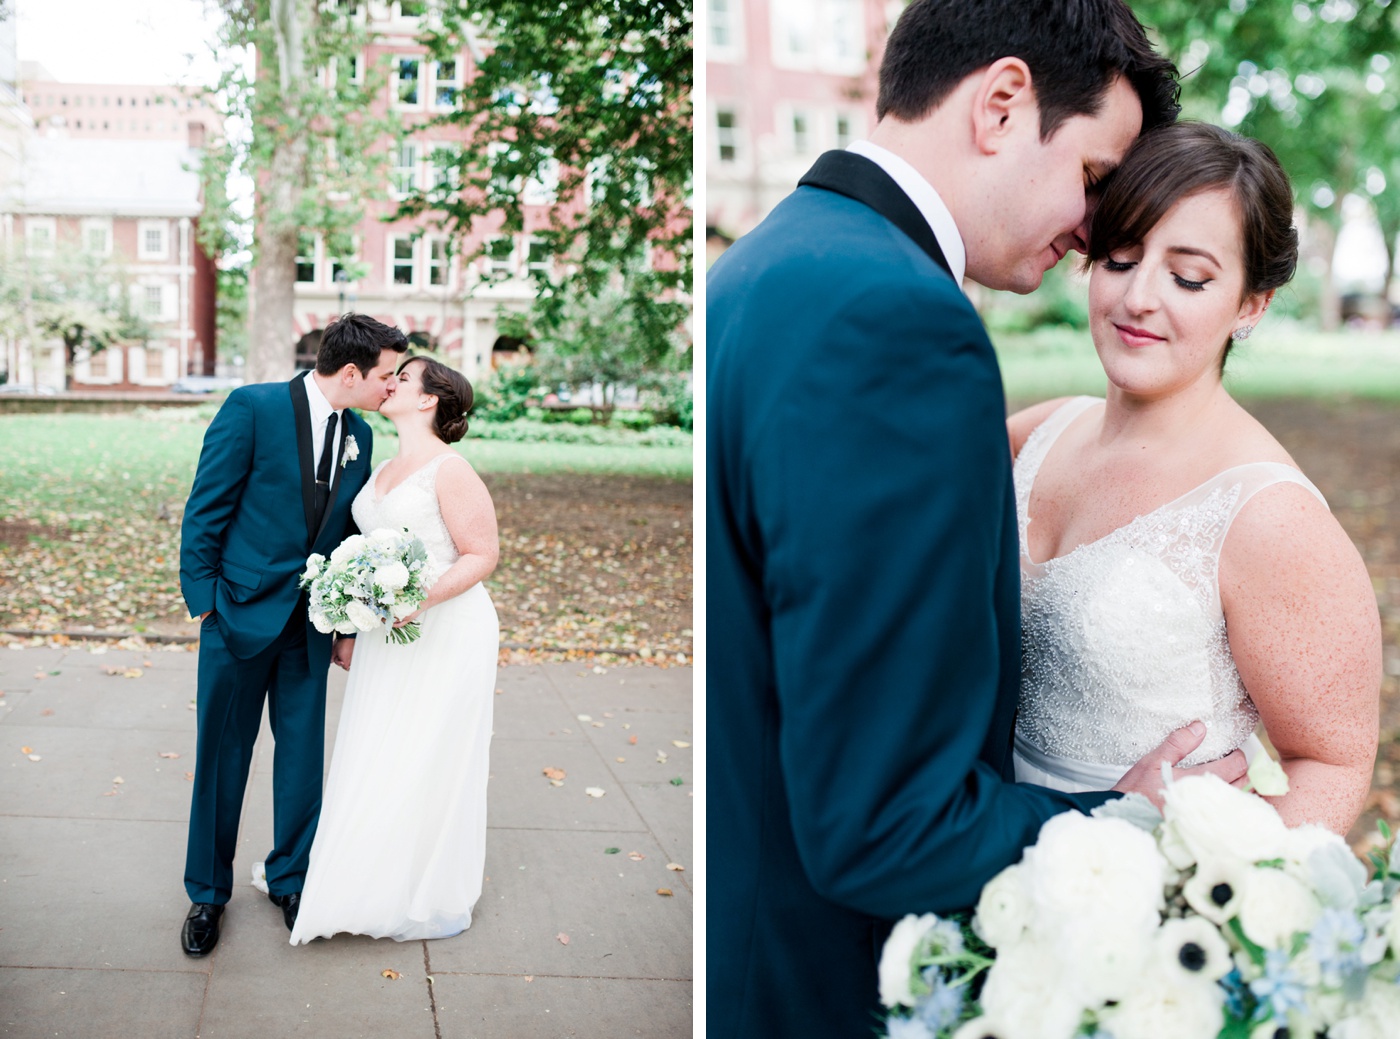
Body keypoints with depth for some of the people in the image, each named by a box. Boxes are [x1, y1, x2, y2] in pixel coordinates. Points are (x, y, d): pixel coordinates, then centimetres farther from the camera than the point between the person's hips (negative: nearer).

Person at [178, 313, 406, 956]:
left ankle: (290, 878, 28)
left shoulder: (360, 435, 5)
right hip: (241, 612, -4)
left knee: (303, 752, 10)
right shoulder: (252, 408, -12)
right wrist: (202, 600, -10)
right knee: (222, 756, 7)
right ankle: (207, 892, 23)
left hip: (310, 622, 4)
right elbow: (205, 509, -10)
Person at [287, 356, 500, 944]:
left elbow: (482, 555, -16)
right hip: (388, 636, 8)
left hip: (446, 635, -8)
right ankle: (385, 888, 27)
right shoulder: (385, 472, 12)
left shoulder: (450, 471, -14)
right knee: (380, 759, 13)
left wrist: (422, 598, -28)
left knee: (428, 764, 1)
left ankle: (438, 903, 17)